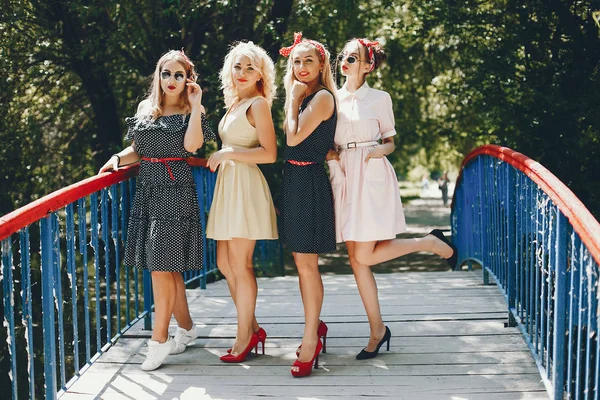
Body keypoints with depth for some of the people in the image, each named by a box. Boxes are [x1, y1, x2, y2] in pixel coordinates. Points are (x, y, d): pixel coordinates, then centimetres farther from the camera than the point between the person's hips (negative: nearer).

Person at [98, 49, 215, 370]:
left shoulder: (191, 112, 0)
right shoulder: (145, 109, 14)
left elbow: (191, 145, -18)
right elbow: (137, 150, 19)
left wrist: (196, 105, -16)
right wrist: (118, 158, 0)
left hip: (176, 193, -5)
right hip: (147, 191, 6)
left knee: (161, 266, -9)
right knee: (167, 267, 10)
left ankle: (159, 339, -3)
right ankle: (186, 328, 25)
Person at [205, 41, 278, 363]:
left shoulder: (258, 104, -9)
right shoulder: (234, 104, 17)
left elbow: (269, 153, -17)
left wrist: (226, 154, -14)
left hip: (246, 187, -9)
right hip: (228, 185, 9)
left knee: (240, 265, -4)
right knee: (224, 263, 11)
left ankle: (244, 338, 6)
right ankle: (252, 328, 20)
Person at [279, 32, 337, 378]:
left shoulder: (322, 97, -12)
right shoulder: (305, 97, 15)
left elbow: (294, 137, -17)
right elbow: (288, 133, 12)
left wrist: (294, 98, -10)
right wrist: (293, 97, 10)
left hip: (309, 182, -10)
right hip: (295, 180, 10)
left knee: (306, 262, -8)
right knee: (302, 260, 14)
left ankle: (311, 339, -2)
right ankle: (315, 325, 26)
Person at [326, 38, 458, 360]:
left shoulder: (379, 98, 2)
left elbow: (390, 142, 7)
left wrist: (377, 151, -13)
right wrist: (327, 153, -3)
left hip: (372, 178, -5)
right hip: (343, 178, 5)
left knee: (364, 256, -11)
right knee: (356, 259, 2)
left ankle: (432, 243, 11)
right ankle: (377, 330, 12)